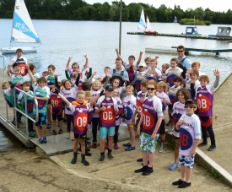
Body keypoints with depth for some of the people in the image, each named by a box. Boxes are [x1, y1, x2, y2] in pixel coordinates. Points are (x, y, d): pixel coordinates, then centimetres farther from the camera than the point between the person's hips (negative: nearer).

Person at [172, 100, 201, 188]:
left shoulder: (195, 119, -19)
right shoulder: (183, 115, 2)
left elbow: (198, 136, -20)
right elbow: (178, 128, 14)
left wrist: (194, 148, -20)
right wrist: (178, 124, -9)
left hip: (190, 146, -7)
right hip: (182, 145, 7)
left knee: (188, 164, 6)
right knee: (182, 163, 18)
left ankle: (187, 181, 20)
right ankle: (182, 179, 33)